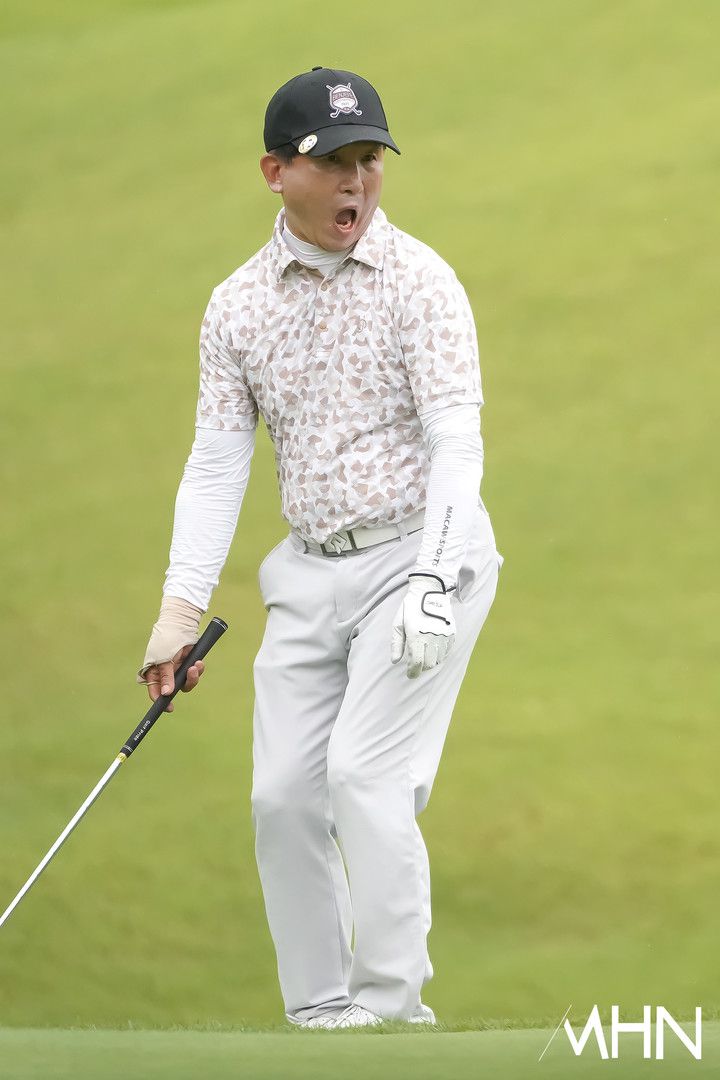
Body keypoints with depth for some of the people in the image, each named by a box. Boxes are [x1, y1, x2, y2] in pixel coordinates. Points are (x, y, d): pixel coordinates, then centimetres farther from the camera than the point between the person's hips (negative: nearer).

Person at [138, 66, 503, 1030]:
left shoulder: (417, 281, -9)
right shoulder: (237, 307, 4)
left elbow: (456, 443, -14)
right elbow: (217, 463, 5)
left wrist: (433, 582, -24)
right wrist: (181, 607, -4)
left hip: (421, 558, -5)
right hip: (310, 571, 5)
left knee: (365, 773, -17)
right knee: (284, 794, 1)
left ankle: (392, 1011, -12)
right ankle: (321, 1020, 10)